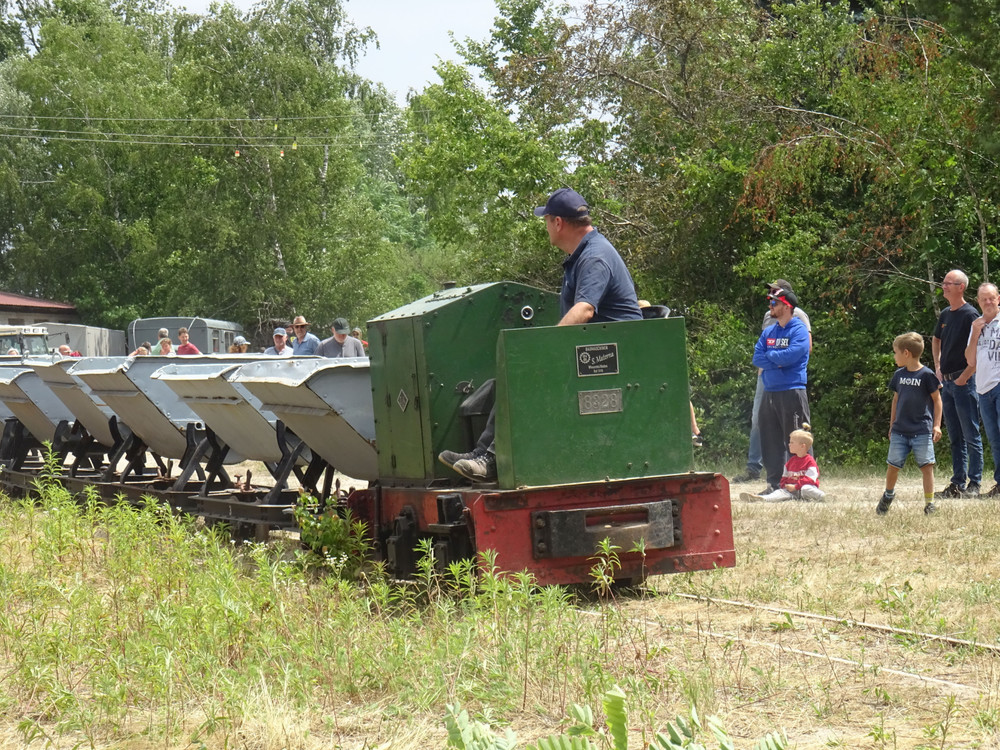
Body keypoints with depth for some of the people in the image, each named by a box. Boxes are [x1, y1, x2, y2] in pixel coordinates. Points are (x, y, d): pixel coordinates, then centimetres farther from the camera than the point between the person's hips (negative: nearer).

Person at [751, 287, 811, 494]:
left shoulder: (799, 330, -5)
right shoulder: (768, 332, 17)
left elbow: (791, 355, -18)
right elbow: (757, 358, 6)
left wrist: (770, 355, -3)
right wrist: (779, 361, -8)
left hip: (792, 390, -7)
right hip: (770, 392, 7)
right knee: (770, 441, 9)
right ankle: (773, 483, 15)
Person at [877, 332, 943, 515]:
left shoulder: (926, 375, -6)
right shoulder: (899, 375, 10)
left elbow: (937, 400, -1)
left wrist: (937, 425, -6)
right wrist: (892, 425, 20)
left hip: (922, 431, -5)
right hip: (900, 431, 5)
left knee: (926, 465, -7)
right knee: (893, 465, 5)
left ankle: (929, 504, -1)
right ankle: (888, 495, 29)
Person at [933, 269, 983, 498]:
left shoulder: (970, 315, -12)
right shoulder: (945, 314, 12)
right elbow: (936, 341, 30)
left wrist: (964, 377, -16)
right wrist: (938, 369, 18)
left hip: (965, 382, -8)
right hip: (947, 382, 8)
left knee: (971, 436, -4)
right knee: (955, 437, 11)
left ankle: (974, 485, -1)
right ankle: (957, 484, 15)